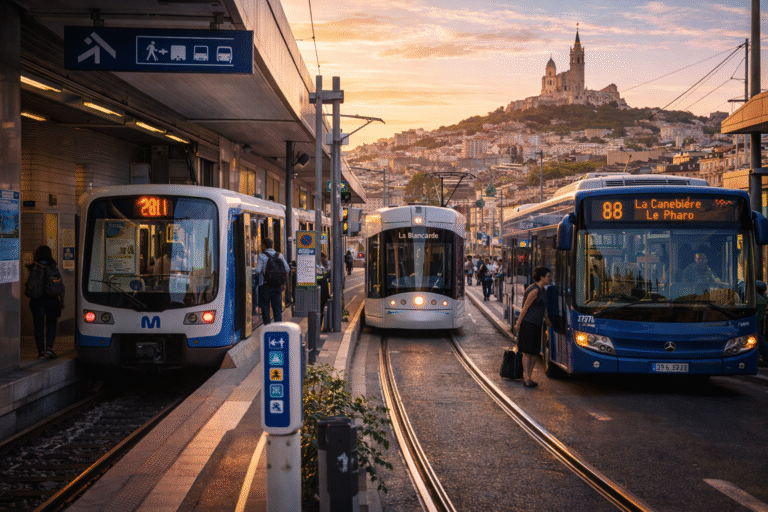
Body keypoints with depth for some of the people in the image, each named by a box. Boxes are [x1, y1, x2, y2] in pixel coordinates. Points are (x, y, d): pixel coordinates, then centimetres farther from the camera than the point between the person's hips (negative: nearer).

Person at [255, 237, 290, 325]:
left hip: (265, 284, -4)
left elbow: (258, 271, -16)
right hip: (277, 285, 4)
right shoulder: (279, 255, 6)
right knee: (277, 306, 8)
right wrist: (283, 282, 14)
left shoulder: (262, 256, -8)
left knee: (265, 306, 4)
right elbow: (287, 269, 6)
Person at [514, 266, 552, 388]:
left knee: (535, 352, 9)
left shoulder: (541, 290, 14)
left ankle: (528, 377, 16)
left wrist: (547, 320, 37)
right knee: (528, 352, -6)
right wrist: (518, 324, -13)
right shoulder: (534, 290, -15)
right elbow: (525, 307, -15)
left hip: (536, 325, 9)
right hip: (528, 324, -9)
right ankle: (527, 379, -3)